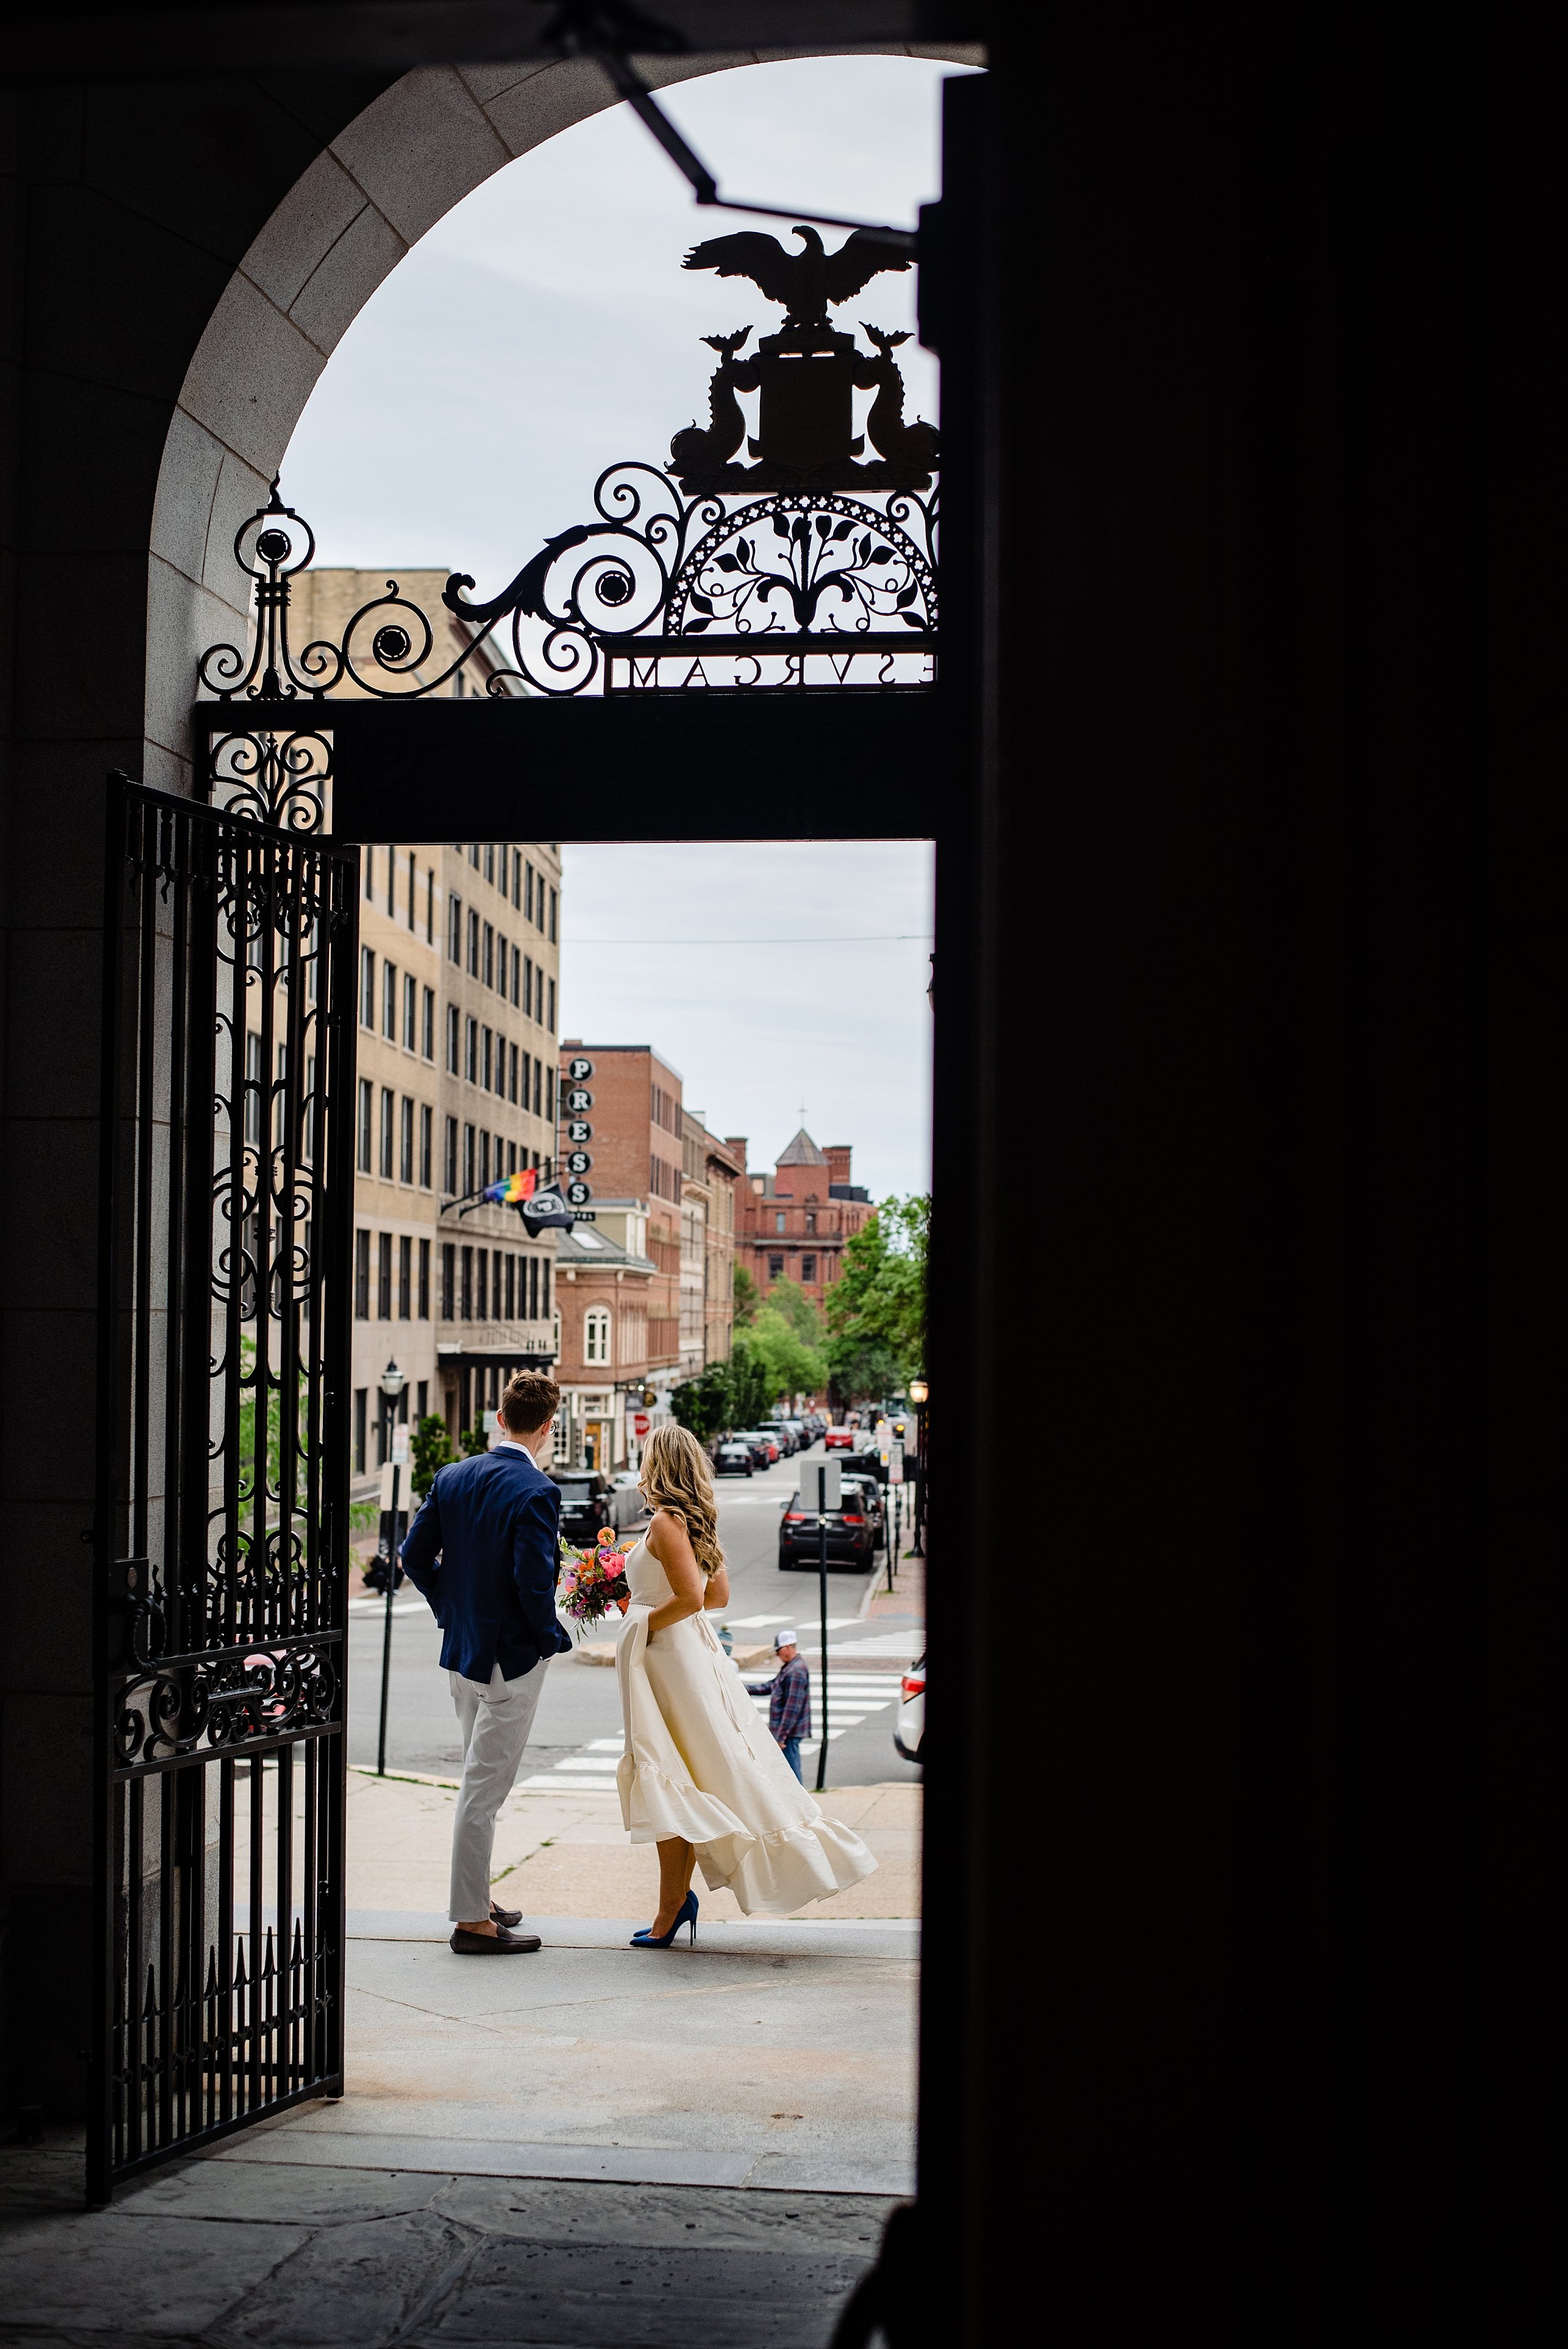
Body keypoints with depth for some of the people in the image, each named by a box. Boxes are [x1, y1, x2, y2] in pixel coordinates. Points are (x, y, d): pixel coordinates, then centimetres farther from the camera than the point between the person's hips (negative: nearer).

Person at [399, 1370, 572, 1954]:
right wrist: (551, 1637, -9)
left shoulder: (452, 1478, 2)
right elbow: (533, 1580, -25)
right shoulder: (536, 1492, -19)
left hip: (461, 1649, 8)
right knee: (485, 1788, -2)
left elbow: (415, 1555, 6)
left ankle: (476, 1900, 29)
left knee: (481, 1780, 20)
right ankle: (472, 1921, 4)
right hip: (513, 1654, -7)